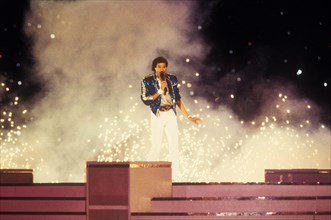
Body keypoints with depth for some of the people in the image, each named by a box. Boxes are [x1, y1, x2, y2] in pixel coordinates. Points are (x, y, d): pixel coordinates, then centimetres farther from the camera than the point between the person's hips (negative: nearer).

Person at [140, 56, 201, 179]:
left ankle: (174, 176, 4)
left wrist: (188, 116, 10)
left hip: (171, 114, 4)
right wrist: (160, 91, -16)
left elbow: (178, 99, 12)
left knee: (174, 145, 0)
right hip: (157, 115, -3)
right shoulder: (147, 81, -3)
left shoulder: (172, 79, 7)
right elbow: (145, 100, -10)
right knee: (156, 146, -8)